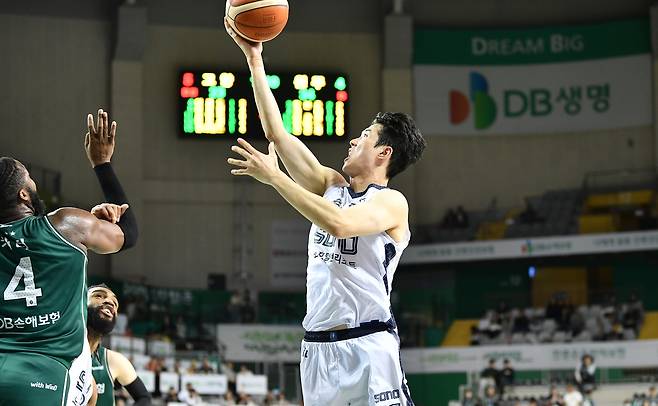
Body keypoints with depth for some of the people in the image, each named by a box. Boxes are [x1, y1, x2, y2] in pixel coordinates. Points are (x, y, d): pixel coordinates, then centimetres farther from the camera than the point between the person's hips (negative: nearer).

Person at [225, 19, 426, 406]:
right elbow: (277, 131, 12)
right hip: (318, 345, 7)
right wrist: (254, 57, 10)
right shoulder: (331, 185, 14)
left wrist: (274, 177, -20)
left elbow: (339, 224, -24)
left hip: (368, 345, -7)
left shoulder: (392, 202, -5)